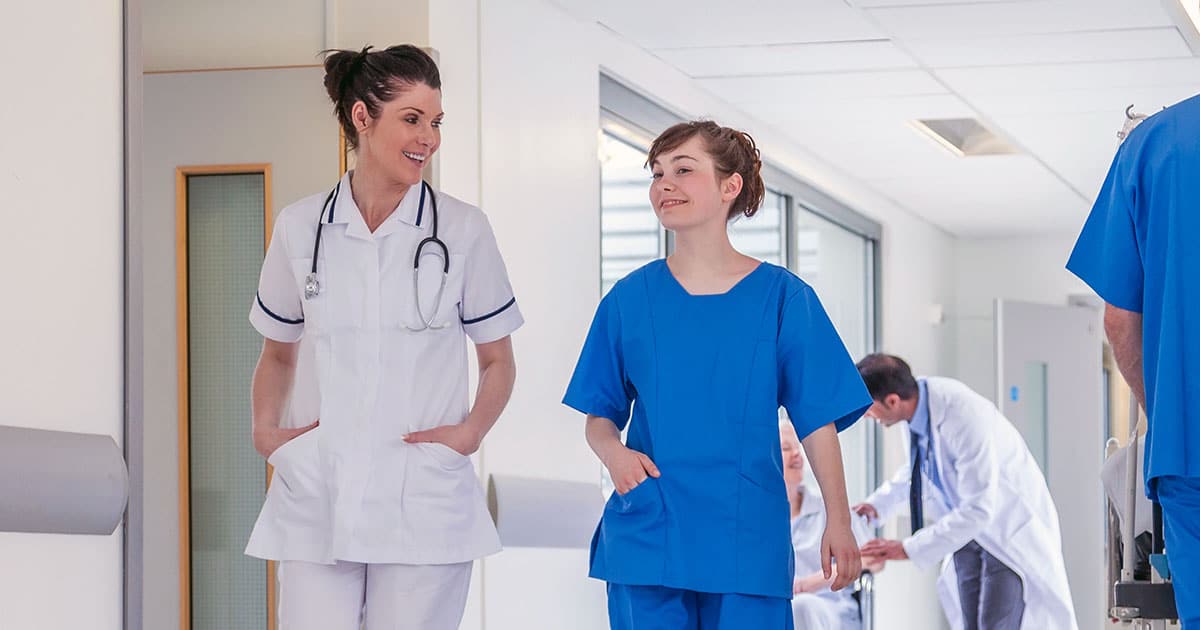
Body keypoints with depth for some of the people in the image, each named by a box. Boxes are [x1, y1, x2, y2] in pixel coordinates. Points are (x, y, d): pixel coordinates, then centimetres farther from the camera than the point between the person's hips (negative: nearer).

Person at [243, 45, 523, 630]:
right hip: (318, 498, 1)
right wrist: (265, 429, 3)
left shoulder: (463, 229, 1)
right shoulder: (299, 227, 6)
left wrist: (472, 430, -8)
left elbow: (498, 362, 9)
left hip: (424, 502, -1)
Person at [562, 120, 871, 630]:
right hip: (646, 538, 1)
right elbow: (599, 415, 9)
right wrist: (613, 451, -13)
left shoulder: (781, 297, 0)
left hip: (748, 541, -1)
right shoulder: (630, 299, 4)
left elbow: (819, 419, 2)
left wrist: (838, 521, -1)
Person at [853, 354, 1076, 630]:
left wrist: (909, 549, -32)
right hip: (969, 529, 8)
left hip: (1012, 532, -8)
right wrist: (878, 504, 0)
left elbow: (978, 509, -34)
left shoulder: (966, 418, -35)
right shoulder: (916, 404, -11)